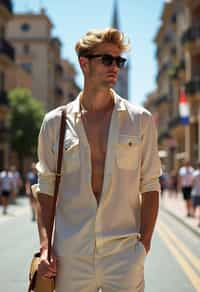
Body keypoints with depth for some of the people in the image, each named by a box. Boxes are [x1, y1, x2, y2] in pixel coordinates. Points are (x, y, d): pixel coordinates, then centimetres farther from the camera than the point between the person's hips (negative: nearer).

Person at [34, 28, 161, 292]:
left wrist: (144, 243, -4)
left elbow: (150, 187, 5)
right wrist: (45, 246, -1)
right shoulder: (55, 122, 6)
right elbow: (46, 188, 8)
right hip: (70, 255, 1)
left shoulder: (140, 120, 5)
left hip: (124, 250, 0)